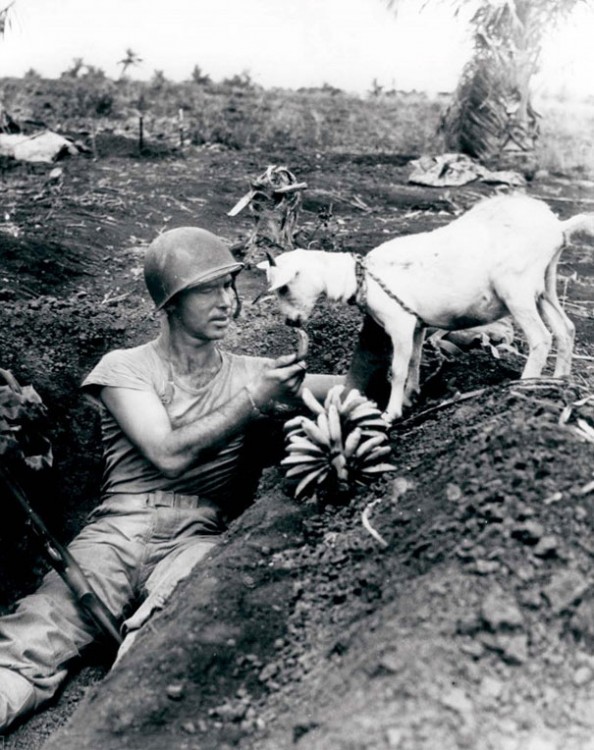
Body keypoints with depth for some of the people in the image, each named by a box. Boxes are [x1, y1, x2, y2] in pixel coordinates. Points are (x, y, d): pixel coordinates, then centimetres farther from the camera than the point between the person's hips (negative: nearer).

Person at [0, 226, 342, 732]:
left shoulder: (251, 374, 19)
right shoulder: (124, 368, 11)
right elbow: (168, 455, -3)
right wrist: (255, 402, -4)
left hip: (202, 537, 1)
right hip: (120, 530, -1)